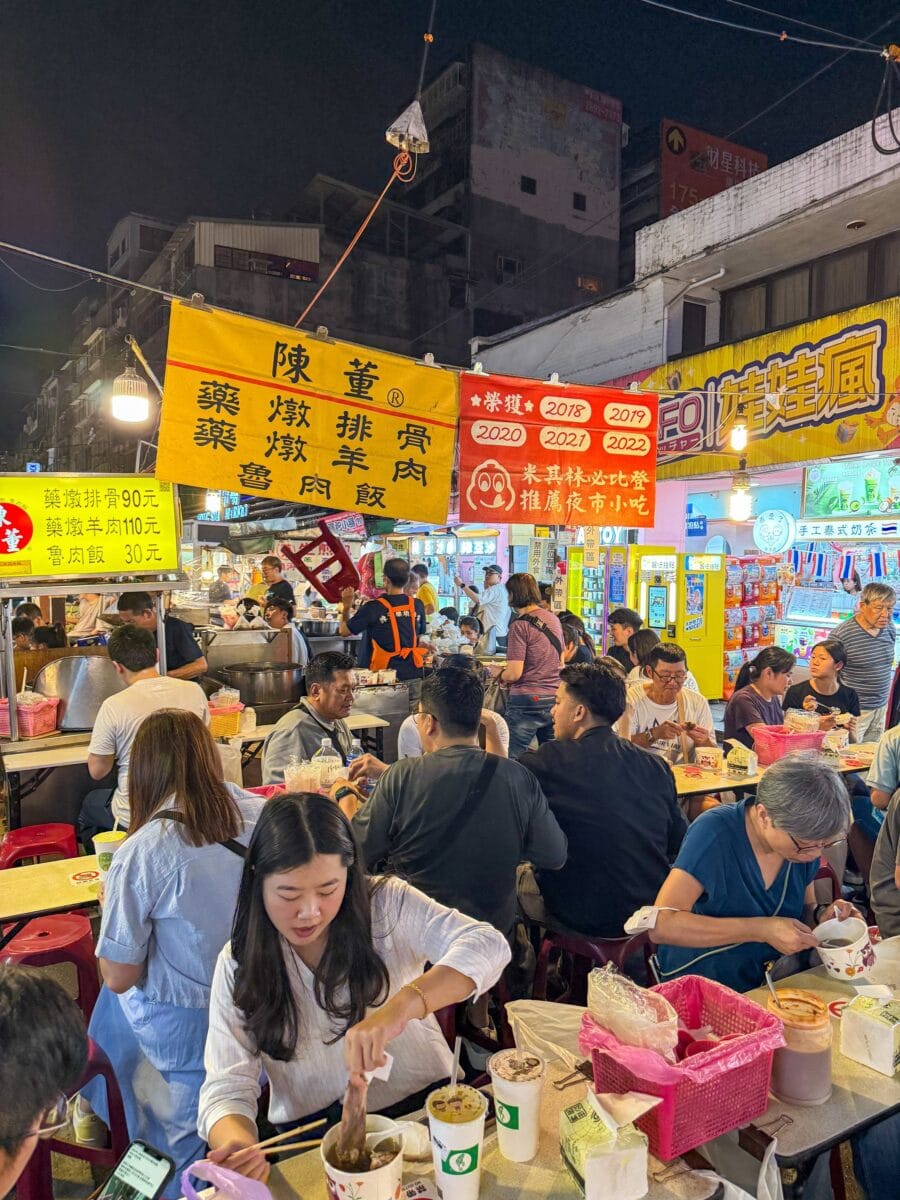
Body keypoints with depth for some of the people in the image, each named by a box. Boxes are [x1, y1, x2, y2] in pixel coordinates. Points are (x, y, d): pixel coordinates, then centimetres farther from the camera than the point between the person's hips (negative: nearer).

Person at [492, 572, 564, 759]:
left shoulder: (520, 624, -12)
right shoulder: (554, 619, 9)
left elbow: (514, 674, -16)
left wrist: (499, 674, 5)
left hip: (527, 702, -7)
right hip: (555, 699, 7)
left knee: (513, 760, -1)